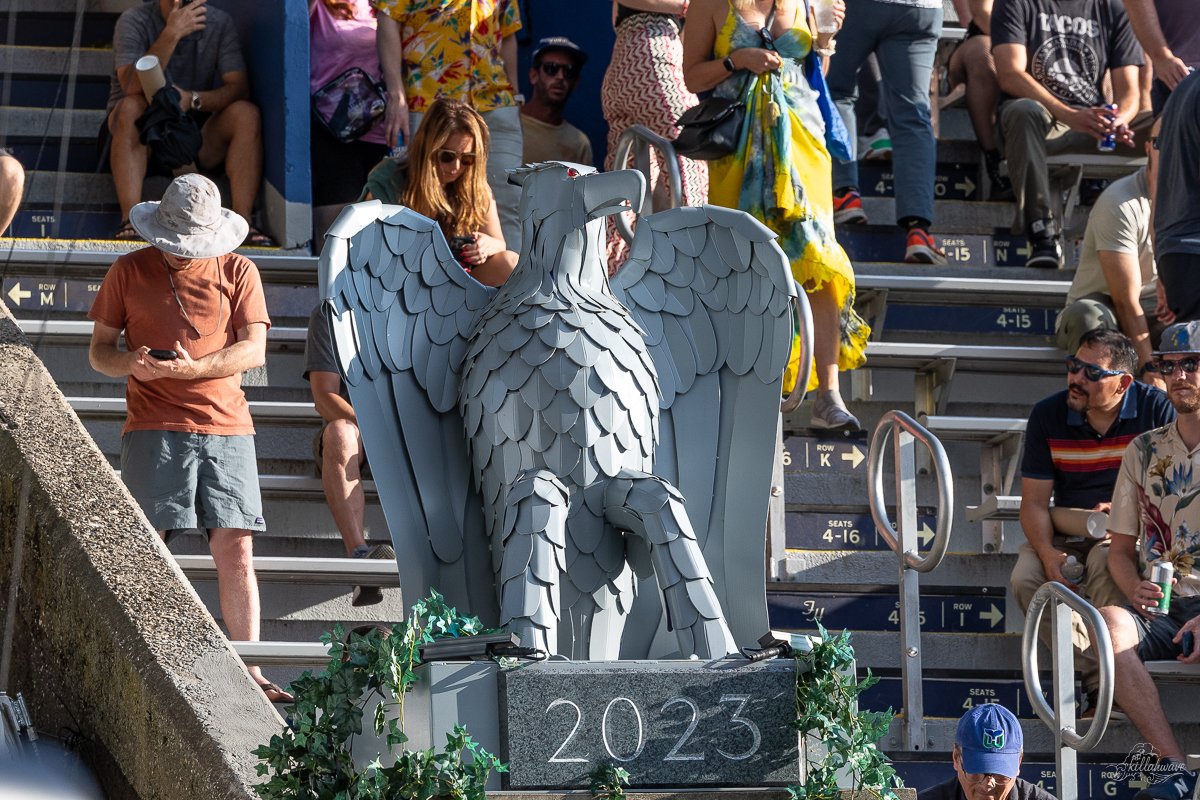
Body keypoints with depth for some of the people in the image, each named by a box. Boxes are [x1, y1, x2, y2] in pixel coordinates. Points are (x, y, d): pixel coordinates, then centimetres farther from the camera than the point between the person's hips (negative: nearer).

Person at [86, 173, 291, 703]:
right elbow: (99, 350, 11)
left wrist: (194, 367, -15)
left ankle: (248, 672, -4)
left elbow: (254, 350, 2)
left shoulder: (237, 272, 10)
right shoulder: (128, 272, 10)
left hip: (225, 425, 1)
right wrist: (130, 363, -12)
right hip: (152, 427, -1)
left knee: (236, 550, -5)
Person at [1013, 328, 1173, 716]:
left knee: (1104, 561, -37)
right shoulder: (1048, 416, -2)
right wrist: (1047, 553, -21)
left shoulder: (1155, 408, -9)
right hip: (1069, 530, 3)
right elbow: (1034, 502, -2)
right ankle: (1100, 679, -26)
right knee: (1026, 578, -27)